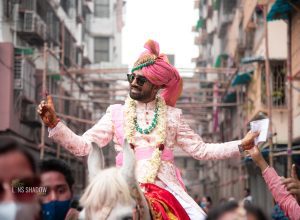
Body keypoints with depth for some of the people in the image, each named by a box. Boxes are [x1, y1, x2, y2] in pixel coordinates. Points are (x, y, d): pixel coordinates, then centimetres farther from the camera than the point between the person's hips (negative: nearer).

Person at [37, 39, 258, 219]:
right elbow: (83, 146, 6)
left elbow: (201, 150, 14)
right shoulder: (116, 114, 10)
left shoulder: (172, 116, 12)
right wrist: (54, 123, -7)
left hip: (166, 186, 1)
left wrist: (240, 146, 6)